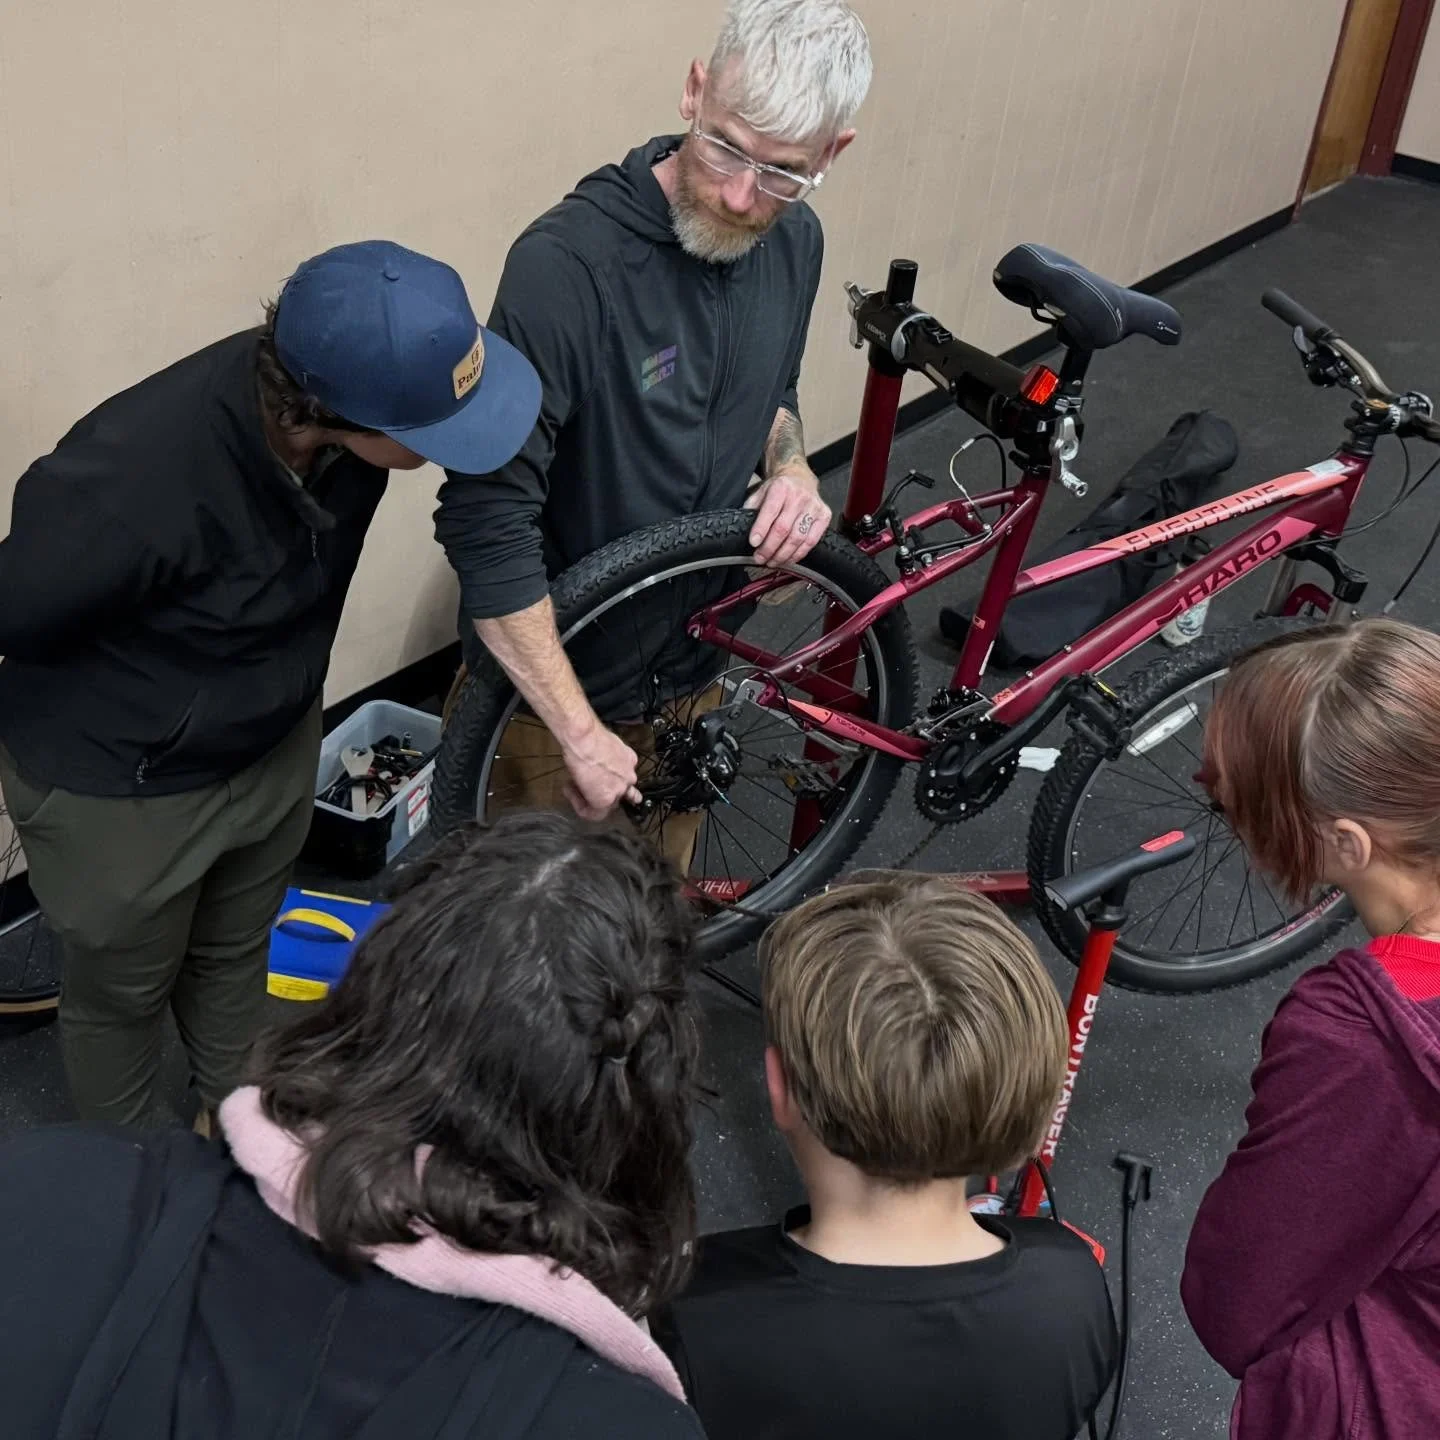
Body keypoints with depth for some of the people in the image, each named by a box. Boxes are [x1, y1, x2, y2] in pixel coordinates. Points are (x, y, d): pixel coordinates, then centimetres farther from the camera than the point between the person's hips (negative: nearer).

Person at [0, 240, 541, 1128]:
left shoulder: (340, 380, -22)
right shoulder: (135, 482, -41)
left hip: (276, 748, 5)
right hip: (119, 791, -5)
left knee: (234, 959, 30)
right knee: (121, 997, 22)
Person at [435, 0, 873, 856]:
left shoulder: (794, 242, -6)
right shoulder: (569, 264, -29)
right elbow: (486, 522, -29)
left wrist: (792, 468, -9)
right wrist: (581, 733, -29)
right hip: (549, 681, -6)